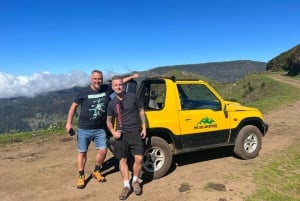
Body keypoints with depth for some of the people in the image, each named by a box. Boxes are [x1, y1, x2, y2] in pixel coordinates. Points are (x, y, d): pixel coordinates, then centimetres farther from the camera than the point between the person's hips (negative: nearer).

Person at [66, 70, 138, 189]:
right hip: (84, 129, -2)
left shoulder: (107, 89, -2)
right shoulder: (84, 92, -9)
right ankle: (81, 177, 25)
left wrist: (132, 77, 10)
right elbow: (74, 106, 0)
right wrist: (69, 123, -1)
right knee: (82, 152, 7)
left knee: (103, 150, 1)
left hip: (100, 129, 3)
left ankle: (96, 172, 27)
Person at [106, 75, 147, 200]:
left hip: (135, 132, -2)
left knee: (139, 158, -8)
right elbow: (109, 120, 15)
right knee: (122, 160, 5)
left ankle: (135, 181, 17)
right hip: (121, 135, 2)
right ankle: (126, 186, 19)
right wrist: (113, 132, -3)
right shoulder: (111, 104, 5)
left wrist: (144, 128, 3)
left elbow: (141, 111, 9)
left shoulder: (132, 97, -1)